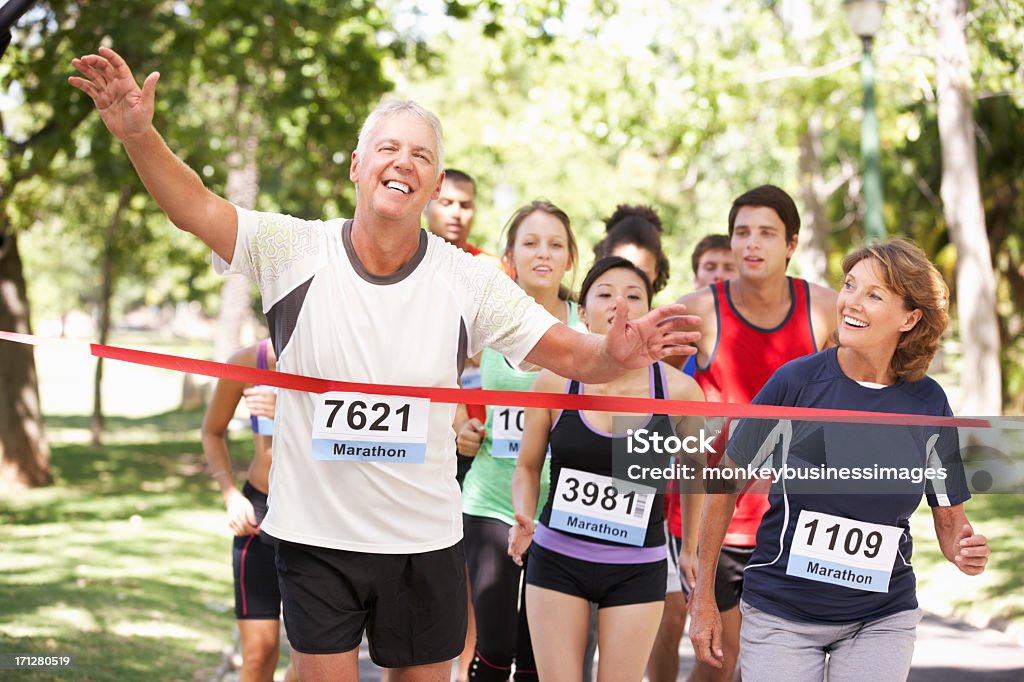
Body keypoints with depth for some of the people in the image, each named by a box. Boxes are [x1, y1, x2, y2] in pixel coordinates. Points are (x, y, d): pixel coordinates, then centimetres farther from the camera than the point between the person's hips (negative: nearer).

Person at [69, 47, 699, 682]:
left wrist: (613, 354, -30)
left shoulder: (468, 279, -5)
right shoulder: (295, 249, -6)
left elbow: (566, 352, -7)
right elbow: (196, 207, -15)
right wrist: (139, 134, -32)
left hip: (426, 539, 1)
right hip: (315, 532, -1)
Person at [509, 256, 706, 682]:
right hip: (557, 561, 0)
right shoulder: (555, 382, -7)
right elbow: (527, 467, 7)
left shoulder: (677, 390, -8)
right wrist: (525, 520, -12)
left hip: (638, 570, 0)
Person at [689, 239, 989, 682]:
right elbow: (727, 483, -3)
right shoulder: (796, 382, -12)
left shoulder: (928, 403, -5)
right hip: (780, 614, -2)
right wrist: (704, 598, -1)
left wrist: (964, 550, -17)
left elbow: (950, 517, 7)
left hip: (882, 619, 2)